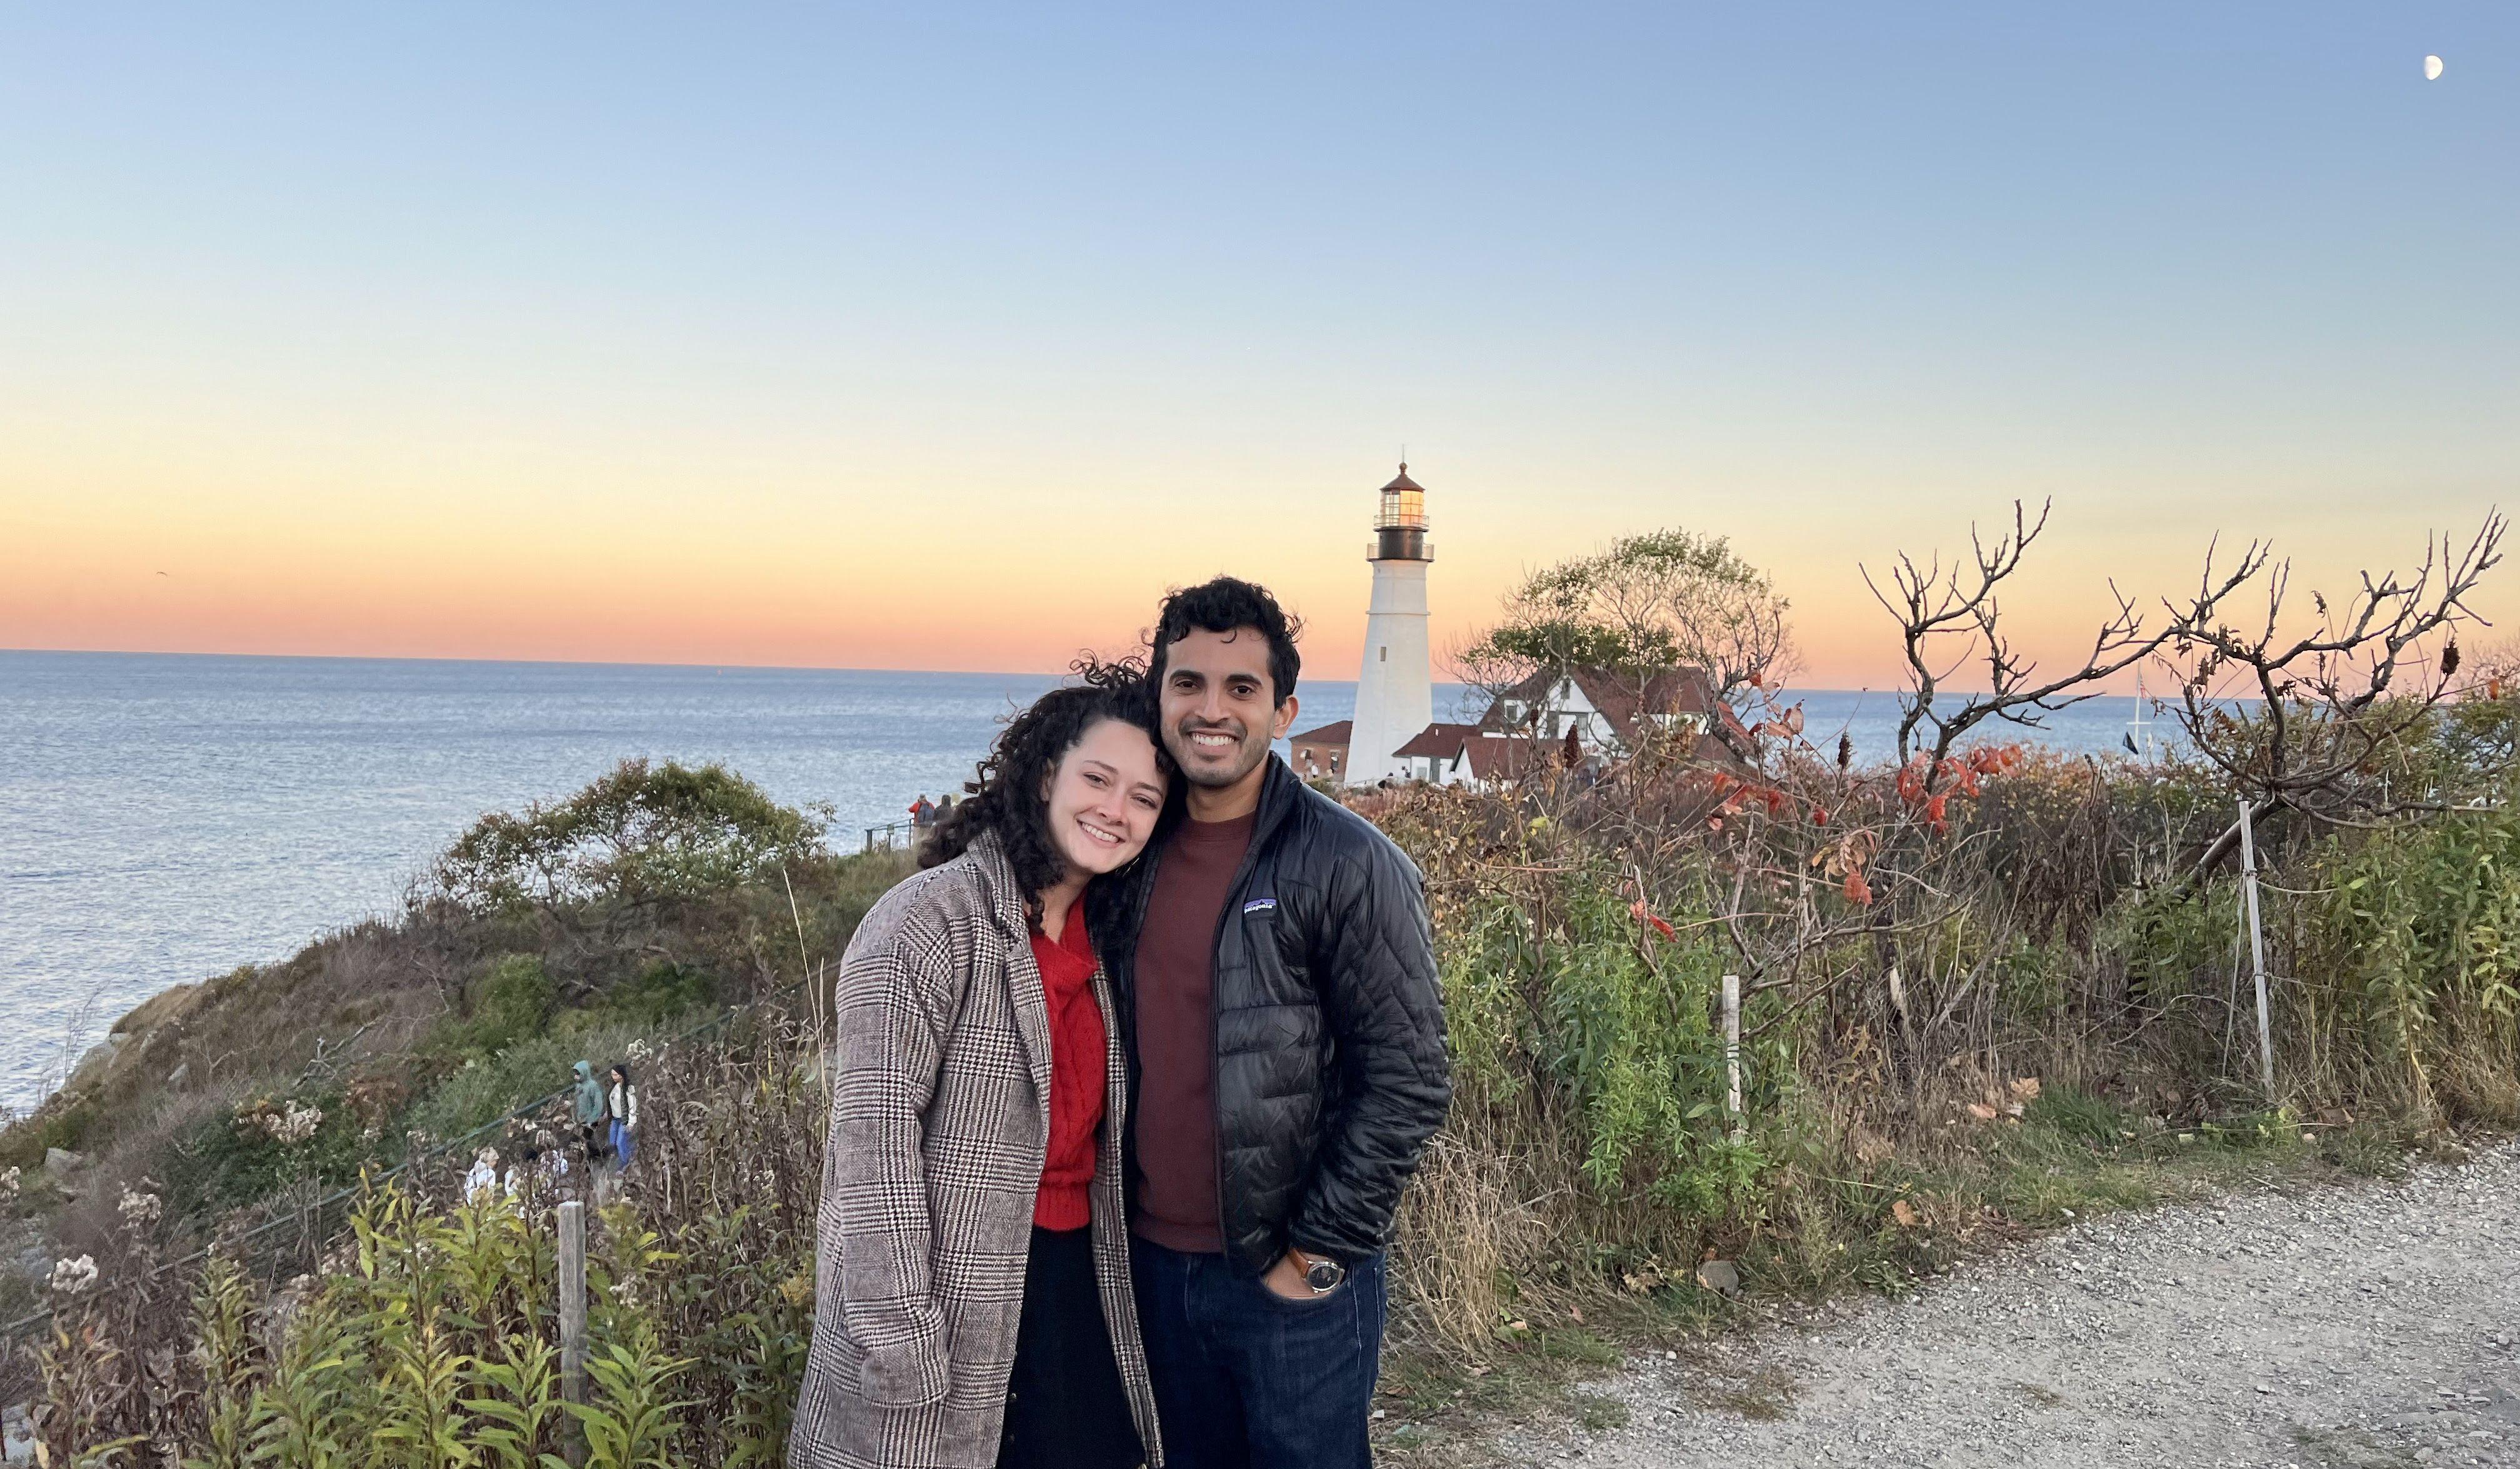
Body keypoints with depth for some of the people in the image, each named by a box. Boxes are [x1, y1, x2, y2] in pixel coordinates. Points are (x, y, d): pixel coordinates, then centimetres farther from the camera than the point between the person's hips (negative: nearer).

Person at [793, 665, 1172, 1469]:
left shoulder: (1099, 937, 9)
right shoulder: (935, 918, -15)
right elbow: (875, 1135, -19)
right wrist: (903, 1339, -20)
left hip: (1072, 1285, 7)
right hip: (954, 1303, -7)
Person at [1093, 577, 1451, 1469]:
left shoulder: (1351, 866, -14)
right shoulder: (1133, 852, 3)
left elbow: (1409, 1084, -14)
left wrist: (1319, 1253, -12)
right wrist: (1123, 1213, 9)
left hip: (1295, 1281, -5)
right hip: (1153, 1262, 5)